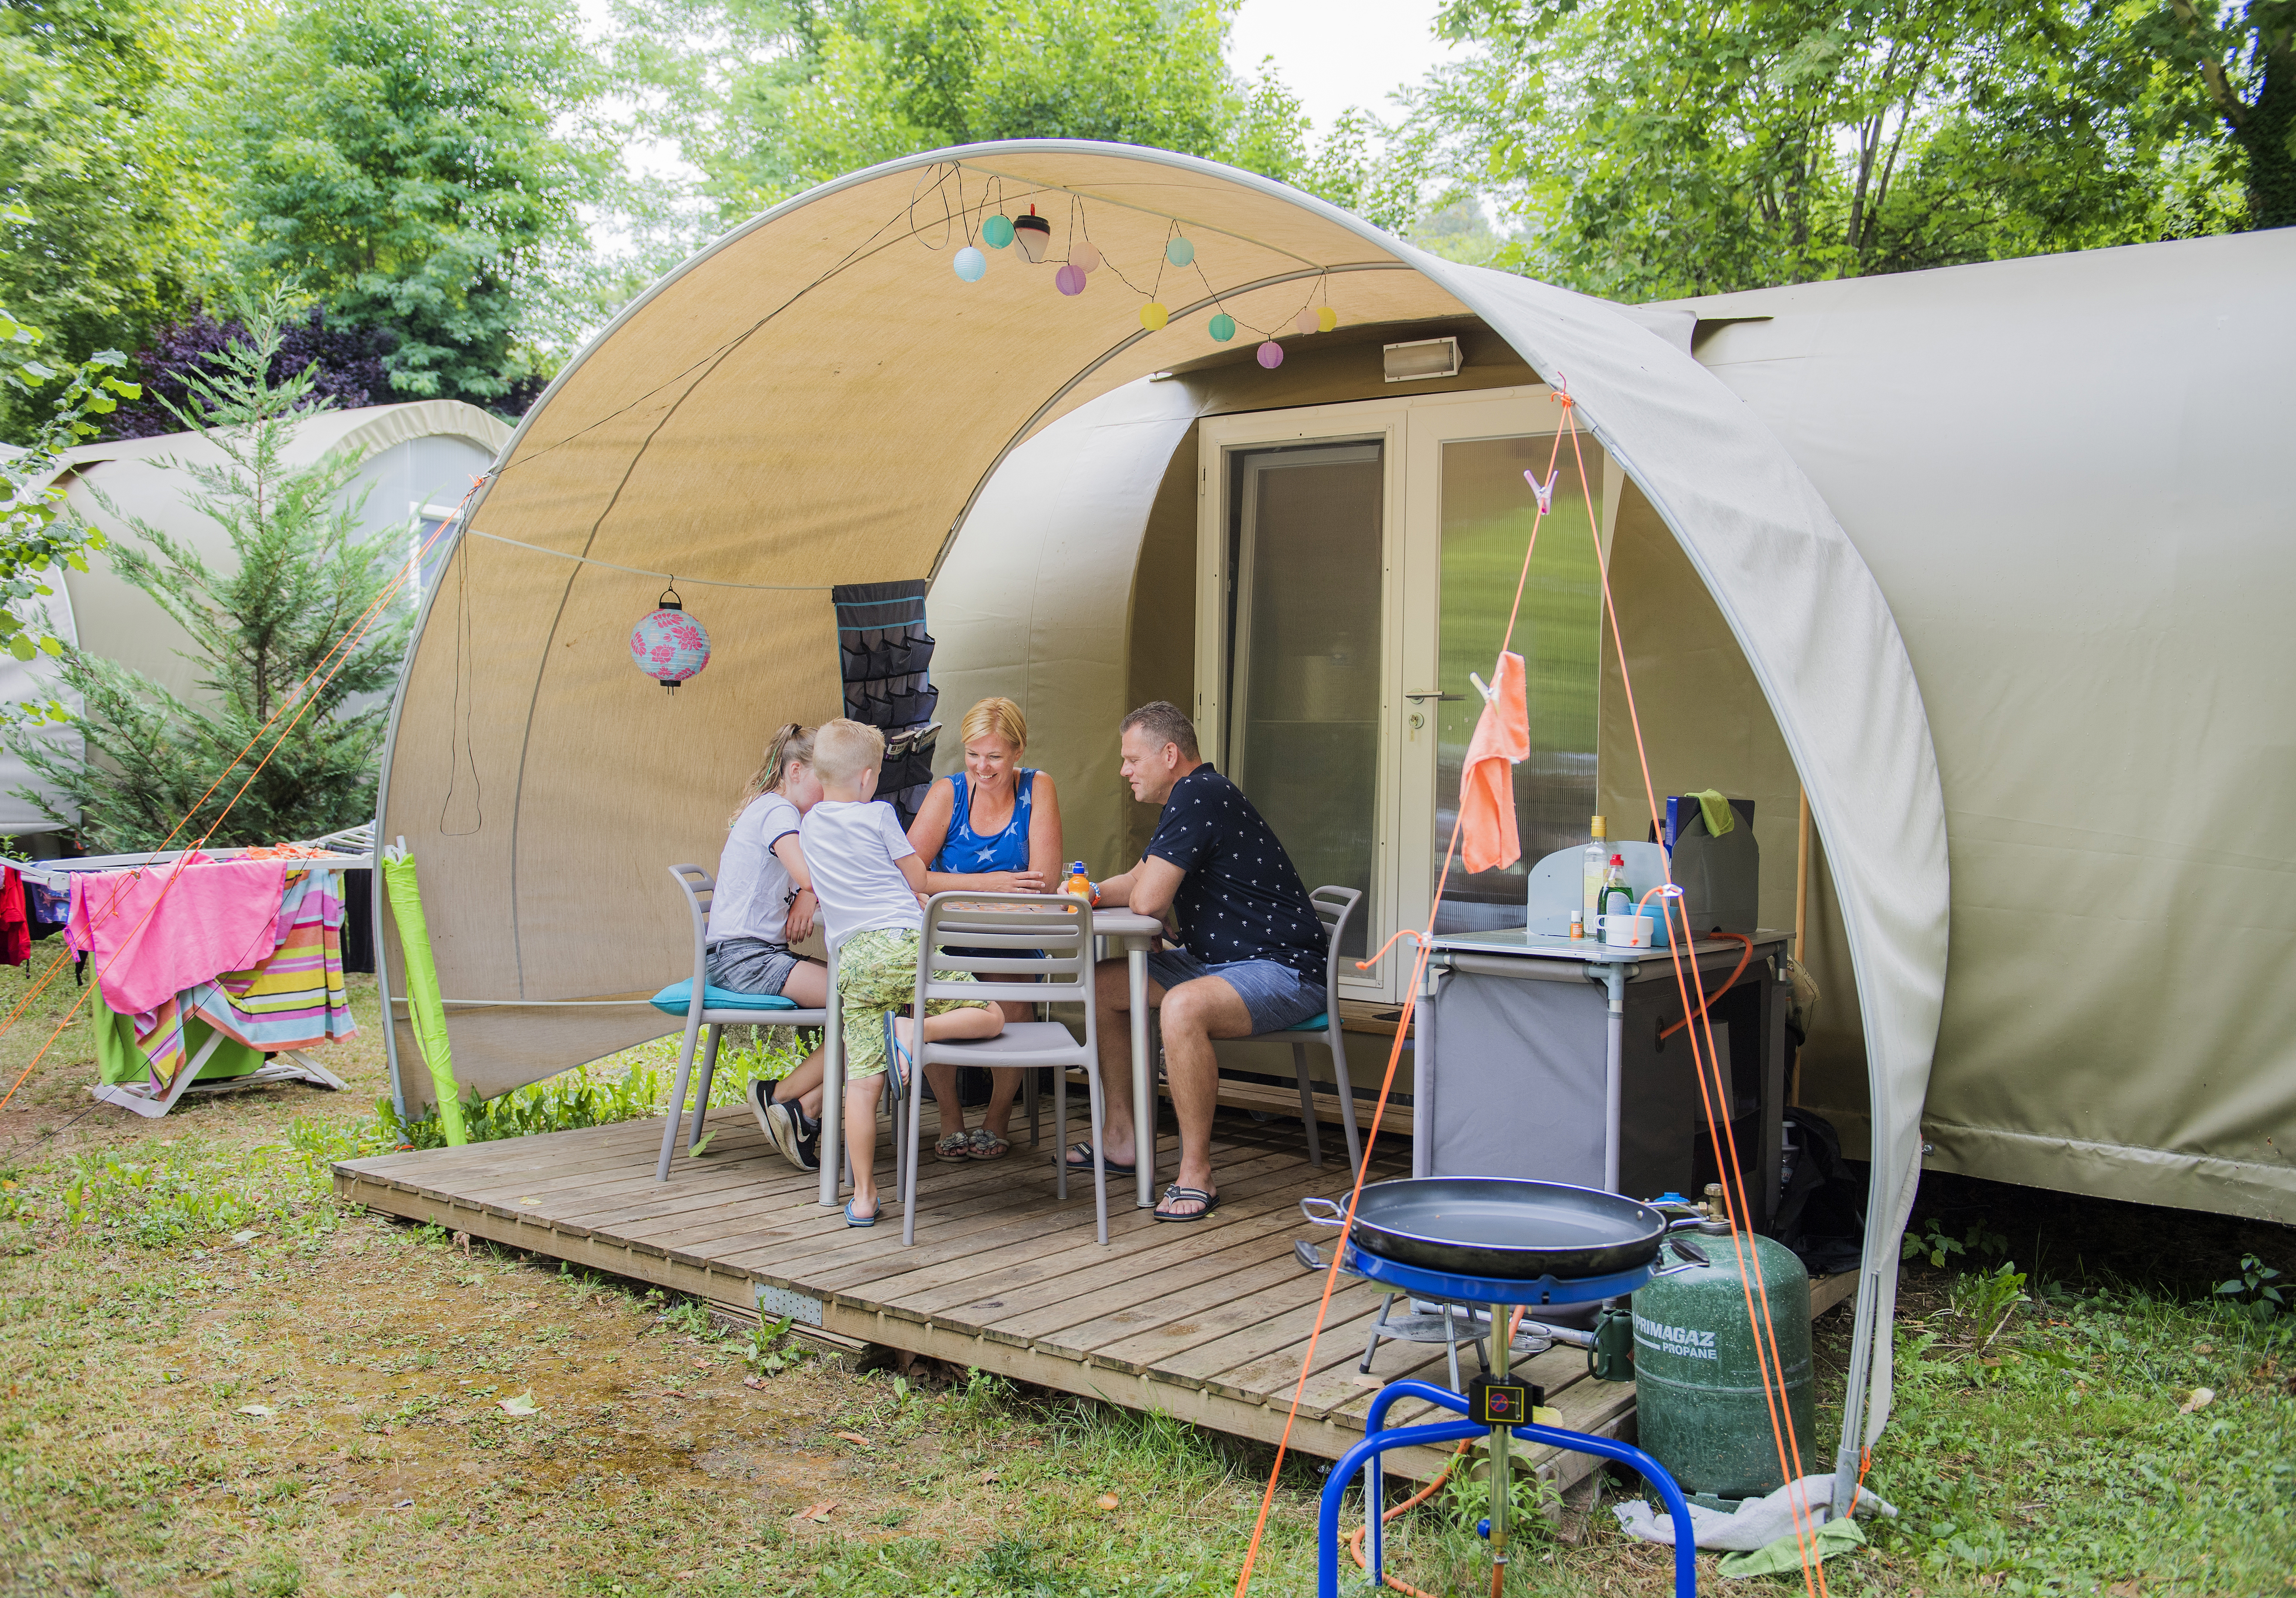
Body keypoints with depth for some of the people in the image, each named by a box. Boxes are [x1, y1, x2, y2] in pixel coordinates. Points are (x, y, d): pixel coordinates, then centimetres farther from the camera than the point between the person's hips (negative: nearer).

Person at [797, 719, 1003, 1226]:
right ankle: (914, 1030, -23)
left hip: (853, 959, 5)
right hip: (906, 944, -4)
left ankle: (862, 1197, 0)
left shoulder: (809, 825, 19)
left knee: (862, 1083, 1)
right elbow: (919, 880, 12)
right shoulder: (879, 815, 5)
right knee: (990, 1017, 1)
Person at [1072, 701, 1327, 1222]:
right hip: (1215, 961, 11)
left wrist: (1136, 889, 1)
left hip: (1281, 970, -11)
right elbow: (1137, 884, 23)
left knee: (1183, 1006, -38)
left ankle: (1196, 1174, -27)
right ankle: (1122, 1136, 17)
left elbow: (1147, 900, -24)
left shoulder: (1198, 796, -19)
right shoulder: (1191, 797, 14)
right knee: (1101, 984, 11)